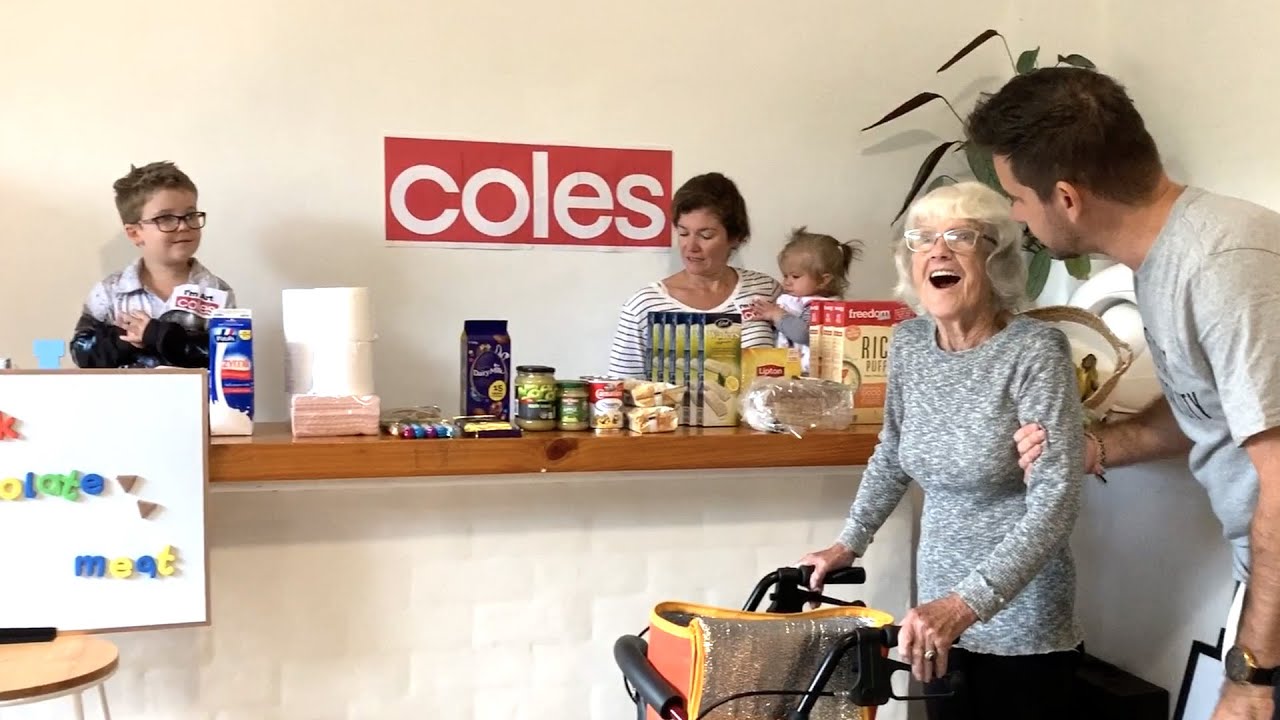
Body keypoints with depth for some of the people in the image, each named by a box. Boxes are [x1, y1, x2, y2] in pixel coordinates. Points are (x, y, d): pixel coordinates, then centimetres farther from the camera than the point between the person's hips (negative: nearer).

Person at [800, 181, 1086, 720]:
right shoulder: (907, 343, 0)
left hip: (1023, 626, -5)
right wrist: (849, 542, 14)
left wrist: (966, 604, -31)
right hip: (939, 611, 5)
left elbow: (1055, 503, -23)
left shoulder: (1035, 351, -17)